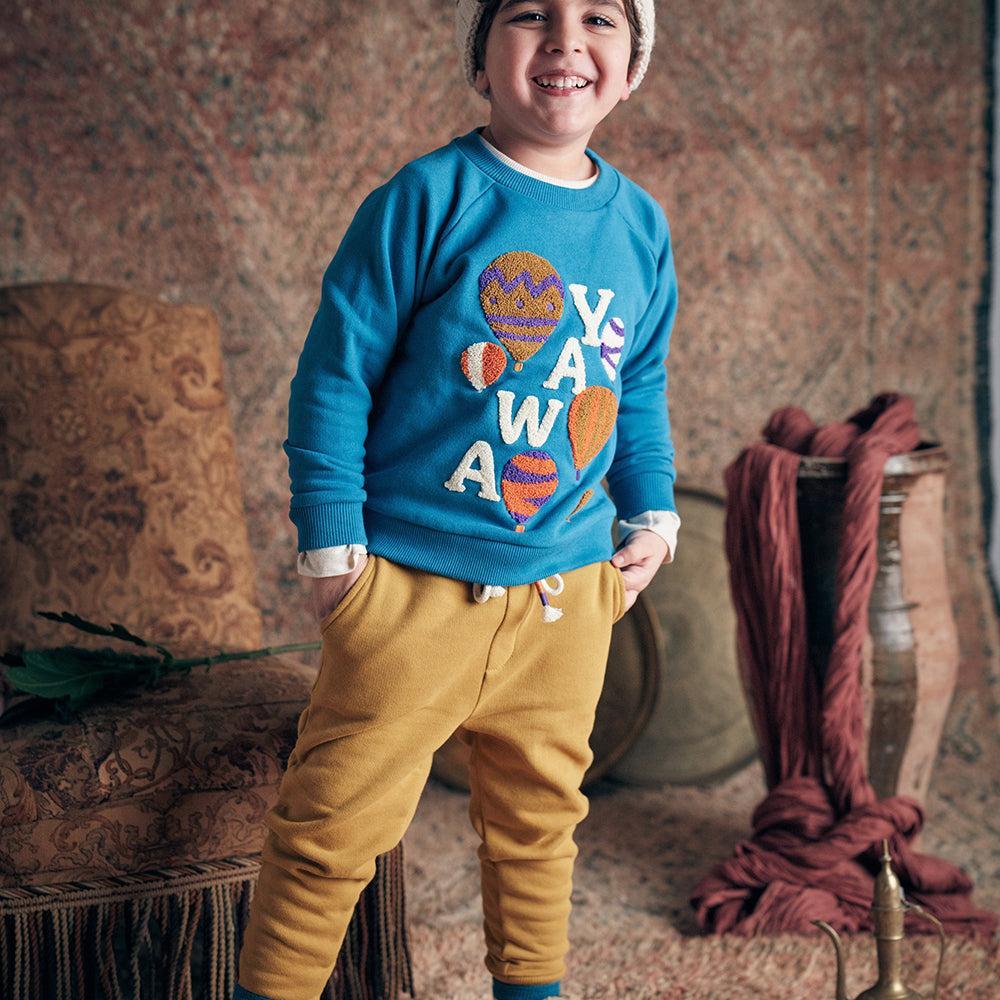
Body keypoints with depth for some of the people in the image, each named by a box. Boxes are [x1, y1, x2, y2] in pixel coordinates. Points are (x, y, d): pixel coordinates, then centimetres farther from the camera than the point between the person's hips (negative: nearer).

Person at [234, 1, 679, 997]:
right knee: (335, 824, 1)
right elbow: (334, 376, -9)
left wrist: (651, 513, 14)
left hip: (569, 596, 5)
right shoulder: (426, 199, -11)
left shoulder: (640, 225, 5)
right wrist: (331, 543, -9)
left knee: (538, 816, 19)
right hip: (413, 587, -4)